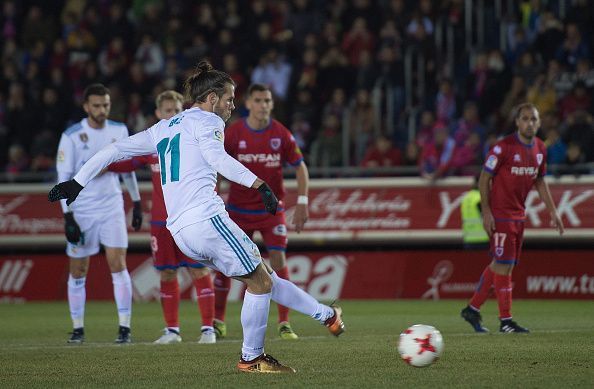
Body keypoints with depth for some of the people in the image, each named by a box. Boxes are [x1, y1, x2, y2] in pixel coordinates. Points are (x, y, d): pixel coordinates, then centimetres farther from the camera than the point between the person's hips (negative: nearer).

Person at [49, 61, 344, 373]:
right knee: (260, 282, 2)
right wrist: (258, 184, -28)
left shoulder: (163, 128, 25)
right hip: (206, 218, -8)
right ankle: (251, 358, 7)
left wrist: (78, 182, 29)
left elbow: (115, 150, 24)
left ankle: (325, 315, 19)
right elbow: (216, 157, -19)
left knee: (264, 277, 14)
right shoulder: (206, 121, 2)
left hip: (180, 233, 9)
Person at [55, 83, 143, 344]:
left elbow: (127, 168, 17)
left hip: (112, 209, 2)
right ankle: (78, 329, 15)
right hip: (81, 212, -2)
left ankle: (125, 327, -6)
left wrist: (137, 202, 18)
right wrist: (68, 217, -13)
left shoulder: (119, 131, 4)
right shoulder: (72, 136, -7)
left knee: (118, 265, -9)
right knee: (78, 272, 4)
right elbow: (63, 178, -7)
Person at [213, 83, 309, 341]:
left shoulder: (281, 134, -5)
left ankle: (284, 324, -5)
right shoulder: (232, 133, -7)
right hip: (238, 209, 0)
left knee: (279, 259, -11)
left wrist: (302, 202, -6)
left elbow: (300, 167, 3)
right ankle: (218, 321, 16)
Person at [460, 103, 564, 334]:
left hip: (519, 214, 7)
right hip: (499, 214, -7)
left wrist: (552, 211, 14)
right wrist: (486, 211, -16)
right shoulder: (504, 147, -15)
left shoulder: (540, 149, 7)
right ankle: (505, 321, -2)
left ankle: (472, 309, 20)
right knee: (503, 265, -7)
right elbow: (484, 178, -11)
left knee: (499, 264, 10)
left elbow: (539, 182, 19)